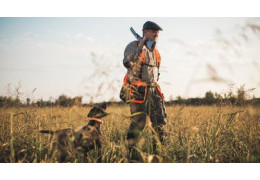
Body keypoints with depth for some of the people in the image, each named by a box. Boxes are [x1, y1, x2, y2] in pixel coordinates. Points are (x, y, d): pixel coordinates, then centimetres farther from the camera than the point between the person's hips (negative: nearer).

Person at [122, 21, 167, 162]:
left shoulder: (155, 52, 19)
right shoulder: (133, 46, -4)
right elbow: (127, 63, -22)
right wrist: (141, 46, -23)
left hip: (152, 89, 7)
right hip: (137, 90, -7)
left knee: (160, 119, 0)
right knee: (138, 122, -9)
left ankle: (157, 150, 8)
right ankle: (131, 152, 0)